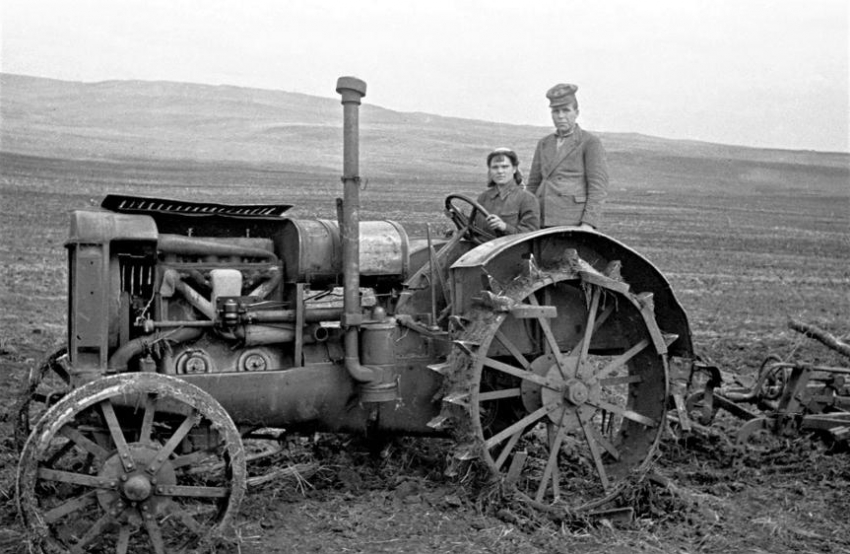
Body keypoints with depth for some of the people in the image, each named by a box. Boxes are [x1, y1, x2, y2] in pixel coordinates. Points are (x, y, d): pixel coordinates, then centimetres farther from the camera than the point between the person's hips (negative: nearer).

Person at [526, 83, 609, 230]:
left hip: (575, 222, -5)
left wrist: (588, 223, -16)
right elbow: (533, 184, 19)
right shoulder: (544, 144, 17)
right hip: (544, 223, 5)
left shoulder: (590, 143, 1)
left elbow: (598, 187, -6)